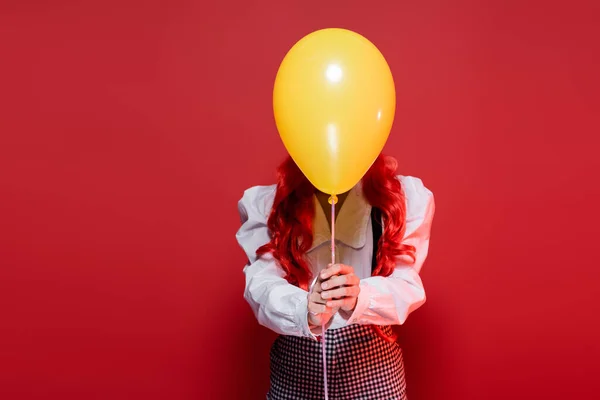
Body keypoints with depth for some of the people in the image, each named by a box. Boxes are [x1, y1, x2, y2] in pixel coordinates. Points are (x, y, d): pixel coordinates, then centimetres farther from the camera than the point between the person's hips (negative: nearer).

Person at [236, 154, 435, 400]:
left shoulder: (407, 195, -5)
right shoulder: (263, 202, -4)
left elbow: (406, 285, -14)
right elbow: (262, 283, -15)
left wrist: (359, 297, -35)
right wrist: (305, 310, -36)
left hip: (373, 363, 0)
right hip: (296, 364, 0)